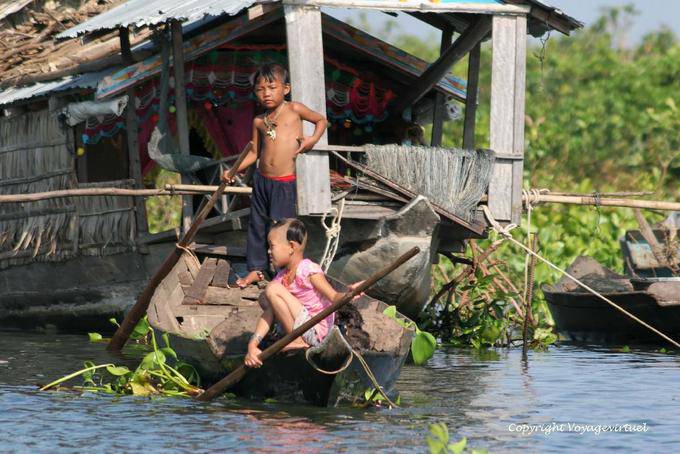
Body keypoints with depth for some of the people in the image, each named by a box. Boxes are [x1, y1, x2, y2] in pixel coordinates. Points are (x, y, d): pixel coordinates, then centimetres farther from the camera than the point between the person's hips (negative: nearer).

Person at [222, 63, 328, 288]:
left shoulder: (294, 109, -3)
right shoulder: (259, 121, 7)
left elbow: (321, 120, 10)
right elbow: (254, 152, 14)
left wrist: (313, 139, -7)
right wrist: (234, 170, 5)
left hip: (284, 183, -4)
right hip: (261, 180, 4)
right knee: (257, 225, 10)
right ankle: (256, 268, 21)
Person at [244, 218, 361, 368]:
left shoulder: (309, 271, -17)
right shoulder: (281, 277, 7)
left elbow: (334, 298, -24)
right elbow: (268, 314, 2)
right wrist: (252, 345, -9)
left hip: (316, 332, -9)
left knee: (273, 289, -18)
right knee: (264, 298, 14)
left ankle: (298, 340, -13)